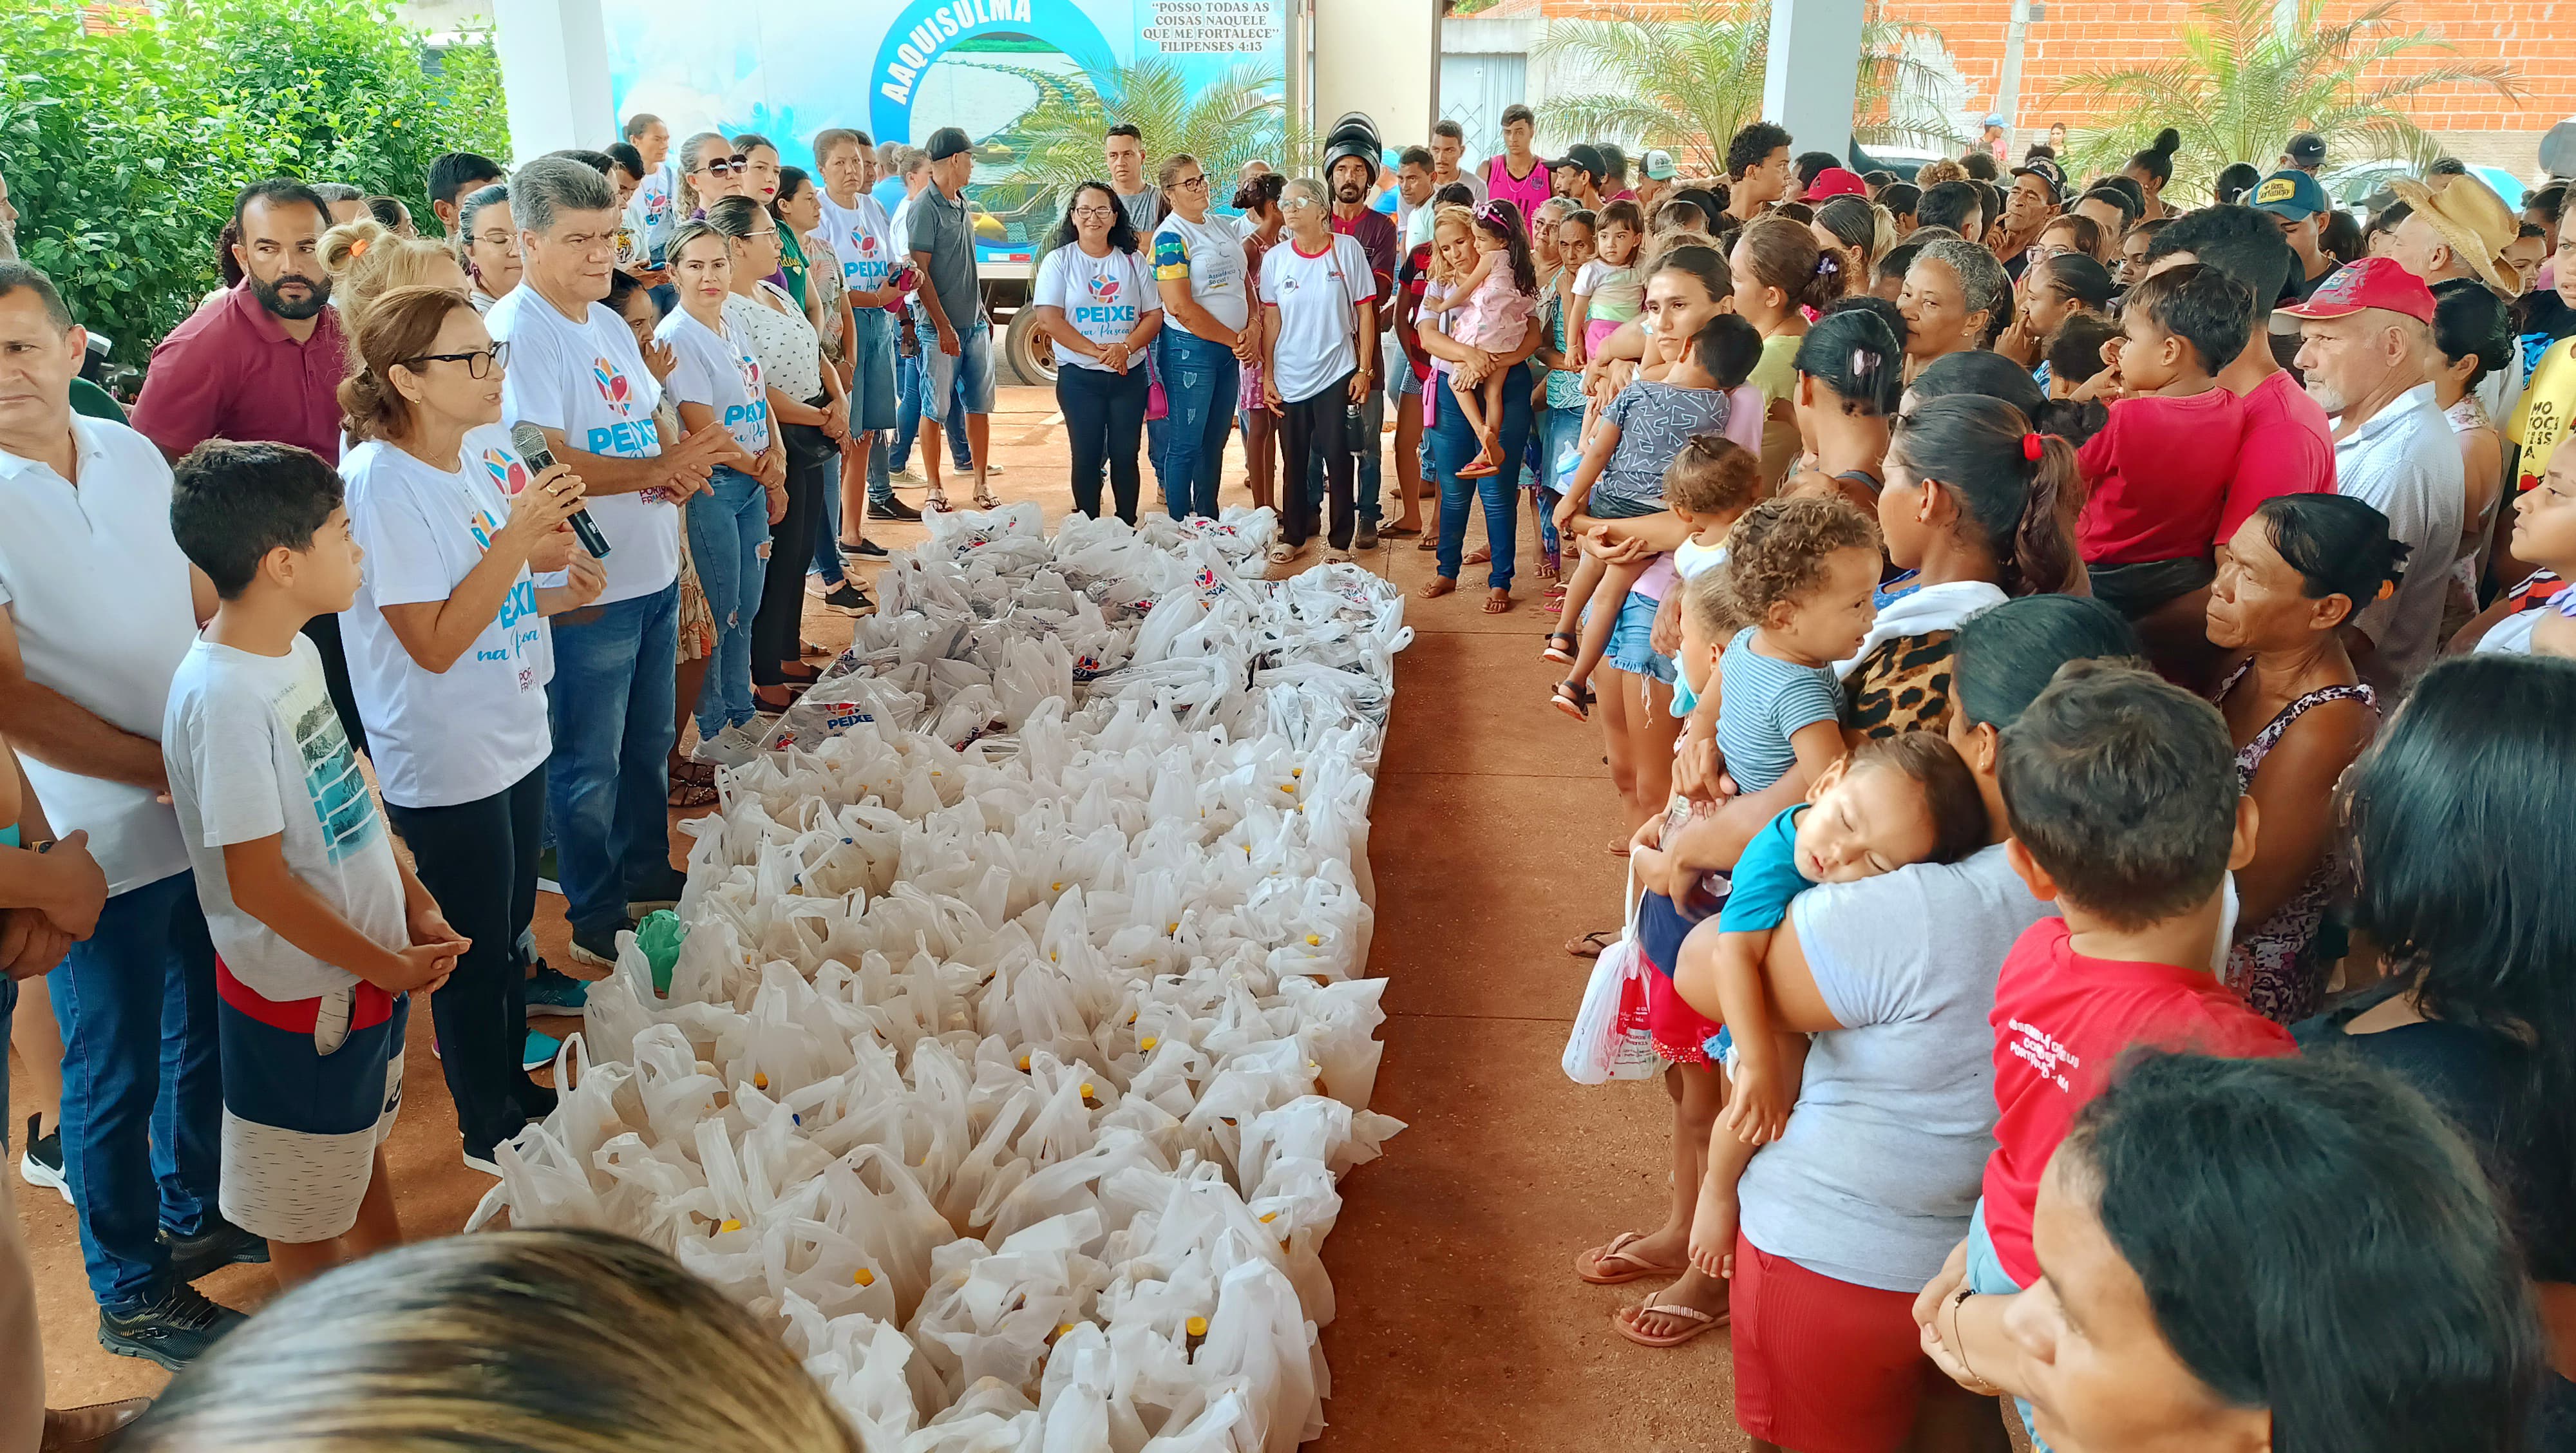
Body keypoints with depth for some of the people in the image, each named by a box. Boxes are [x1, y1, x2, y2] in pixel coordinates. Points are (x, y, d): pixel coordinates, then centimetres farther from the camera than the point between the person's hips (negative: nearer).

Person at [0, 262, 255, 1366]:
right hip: (103, 840, -6)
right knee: (118, 1072, 9)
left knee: (213, 1029, 21)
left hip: (213, 809, 6)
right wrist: (166, 768, -17)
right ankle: (132, 1294, 29)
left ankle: (198, 1214, 44)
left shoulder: (129, 452, 1)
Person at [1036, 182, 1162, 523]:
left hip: (1129, 376, 2)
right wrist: (1095, 350, -17)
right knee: (1087, 457, 2)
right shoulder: (1059, 261, 1)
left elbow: (1154, 315, 3)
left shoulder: (1133, 262, 8)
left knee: (1125, 456, 5)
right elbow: (1048, 318, -9)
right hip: (1079, 377, -2)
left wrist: (1125, 347, -15)